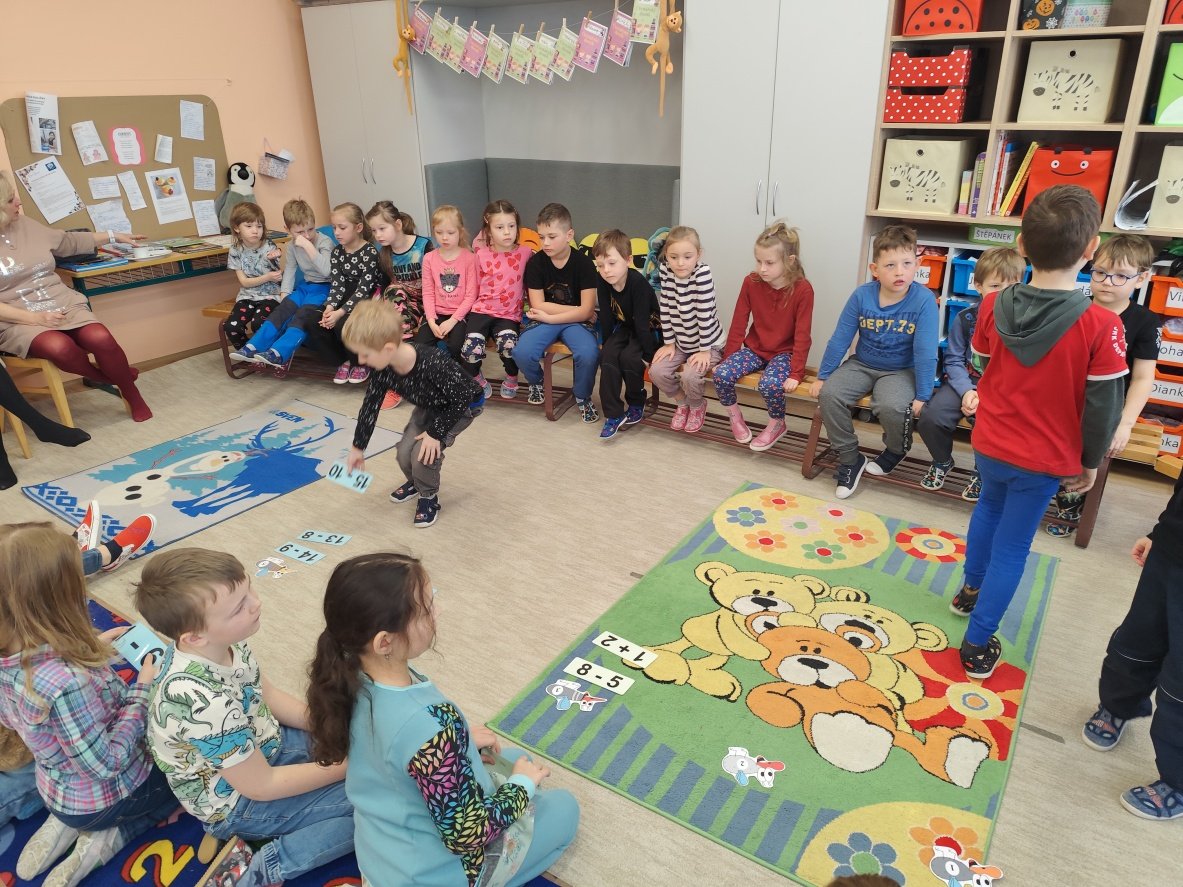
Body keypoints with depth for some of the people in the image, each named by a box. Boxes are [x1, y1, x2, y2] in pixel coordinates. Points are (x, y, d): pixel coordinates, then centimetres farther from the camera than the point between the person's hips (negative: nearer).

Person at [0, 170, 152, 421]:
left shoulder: (25, 224, 9)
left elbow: (68, 241, 27)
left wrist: (114, 236, 33)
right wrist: (33, 317, -21)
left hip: (62, 304, 4)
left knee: (100, 338, -27)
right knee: (59, 347, -36)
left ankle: (132, 396, -4)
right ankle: (105, 377, -6)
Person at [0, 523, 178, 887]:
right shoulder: (67, 683, -43)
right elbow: (108, 764, -31)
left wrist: (93, 648, -5)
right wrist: (144, 689, -24)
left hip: (58, 791, 7)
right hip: (104, 798, -7)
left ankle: (66, 824, 17)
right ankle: (103, 841, 9)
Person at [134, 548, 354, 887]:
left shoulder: (219, 642, -17)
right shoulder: (206, 702, -39)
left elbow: (268, 695, 2)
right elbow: (260, 787, -25)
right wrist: (346, 766, -16)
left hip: (262, 746, 7)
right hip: (238, 800, -7)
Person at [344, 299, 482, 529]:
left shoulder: (432, 364, -43)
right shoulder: (382, 370, -21)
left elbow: (460, 399, -30)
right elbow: (370, 407, -7)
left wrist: (436, 433, -25)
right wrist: (358, 448, 1)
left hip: (463, 406, -6)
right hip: (430, 405, 6)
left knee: (424, 452, -19)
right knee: (404, 451, -1)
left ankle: (429, 498, 9)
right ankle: (417, 481, 33)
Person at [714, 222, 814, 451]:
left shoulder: (803, 289, -17)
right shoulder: (751, 282, -7)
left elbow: (802, 335, -16)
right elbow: (738, 323, -1)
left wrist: (796, 373, -19)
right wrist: (728, 358, 0)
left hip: (784, 352, -4)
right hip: (754, 347, 4)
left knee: (770, 384, -33)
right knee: (721, 374, -22)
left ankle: (777, 424, -1)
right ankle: (735, 416, 7)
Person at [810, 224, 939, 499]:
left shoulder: (924, 300, -20)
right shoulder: (861, 295, -12)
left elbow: (925, 352, -18)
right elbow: (839, 339, -4)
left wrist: (922, 397, -18)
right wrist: (822, 376, 0)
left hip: (901, 371, -3)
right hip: (862, 364, 3)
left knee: (891, 406, -31)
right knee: (829, 395, -20)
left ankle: (895, 450, 7)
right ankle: (850, 459, 0)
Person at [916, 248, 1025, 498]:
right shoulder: (964, 318, -1)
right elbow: (954, 360, 0)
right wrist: (967, 391, -17)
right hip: (965, 382, 2)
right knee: (930, 418, -20)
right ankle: (942, 462, 14)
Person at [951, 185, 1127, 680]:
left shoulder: (994, 306, -13)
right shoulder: (1101, 326, -23)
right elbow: (1102, 408, -14)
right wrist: (1090, 463, 1)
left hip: (989, 444, 4)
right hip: (1044, 459, -4)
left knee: (989, 508, 31)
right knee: (1011, 549, 9)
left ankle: (971, 589, 49)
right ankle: (977, 647, 19)